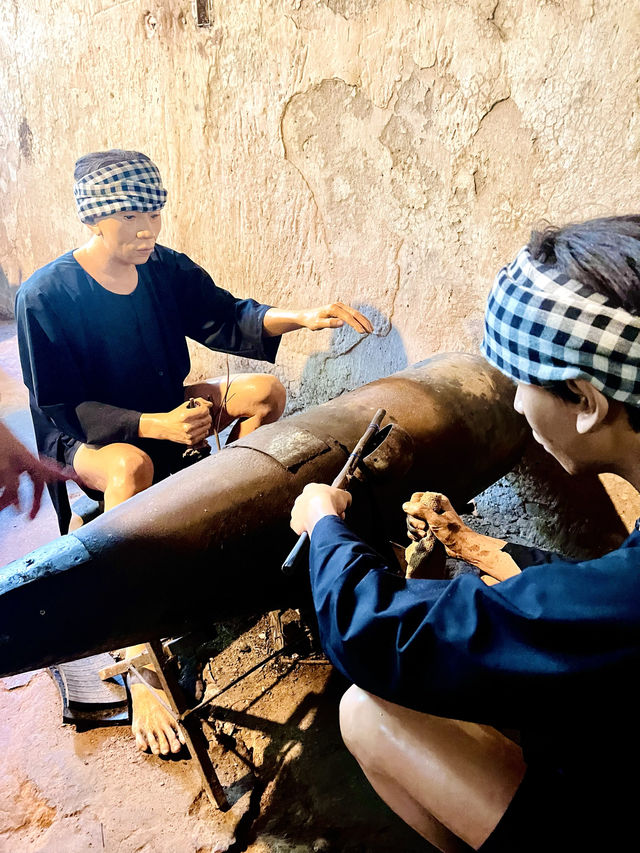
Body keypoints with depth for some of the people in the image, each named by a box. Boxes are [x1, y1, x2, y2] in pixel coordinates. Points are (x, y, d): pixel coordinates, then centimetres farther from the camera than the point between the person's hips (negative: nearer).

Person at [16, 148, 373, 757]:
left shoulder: (166, 268, -5)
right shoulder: (43, 297, -19)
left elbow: (226, 319, -4)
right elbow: (61, 408, -19)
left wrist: (299, 317, -23)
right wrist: (153, 425, -32)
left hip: (162, 411, 7)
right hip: (82, 438, -6)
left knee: (265, 390, -5)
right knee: (130, 465, -41)